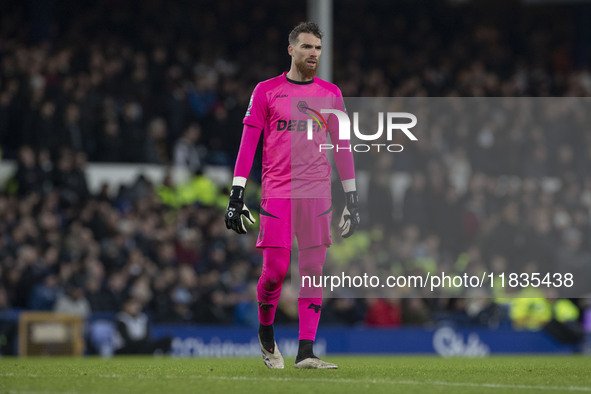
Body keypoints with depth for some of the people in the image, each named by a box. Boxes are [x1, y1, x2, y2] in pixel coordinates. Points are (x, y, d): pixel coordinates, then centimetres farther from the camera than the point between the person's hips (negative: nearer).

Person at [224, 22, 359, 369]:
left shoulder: (330, 94, 11)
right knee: (275, 269, -6)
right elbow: (248, 144, 2)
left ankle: (306, 352, -3)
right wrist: (236, 195, -4)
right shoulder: (267, 91, 4)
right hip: (277, 193, -2)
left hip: (317, 193, 2)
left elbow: (342, 146, 14)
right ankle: (266, 333, 20)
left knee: (313, 270, -3)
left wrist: (352, 198, 9)